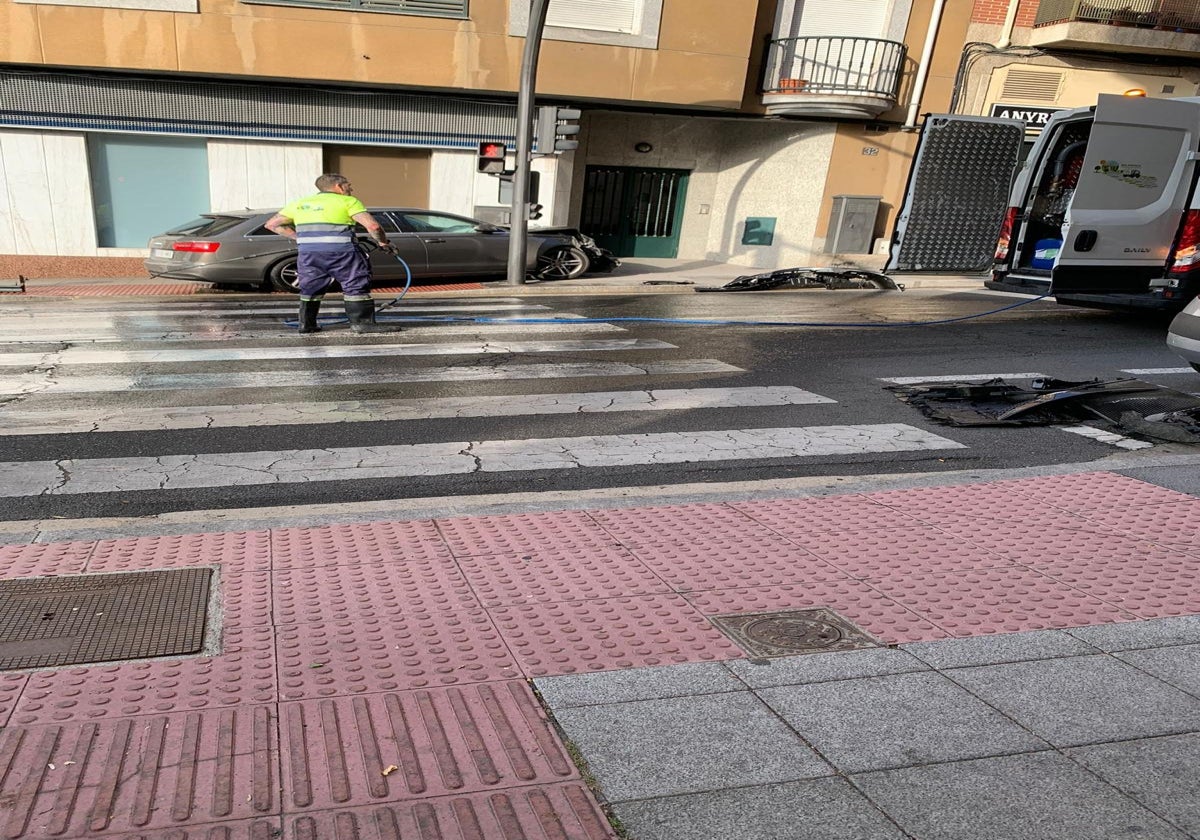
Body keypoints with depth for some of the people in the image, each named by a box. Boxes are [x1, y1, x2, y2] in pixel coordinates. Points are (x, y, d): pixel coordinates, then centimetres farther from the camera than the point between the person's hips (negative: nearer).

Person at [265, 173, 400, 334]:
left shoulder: (300, 203, 19)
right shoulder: (348, 201, 3)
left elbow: (272, 224, 21)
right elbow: (372, 226, -8)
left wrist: (299, 237, 19)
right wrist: (383, 242, 7)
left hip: (308, 253, 5)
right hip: (341, 251, -5)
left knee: (311, 289, 18)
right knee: (356, 287, 4)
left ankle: (306, 324, 21)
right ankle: (362, 323, 2)